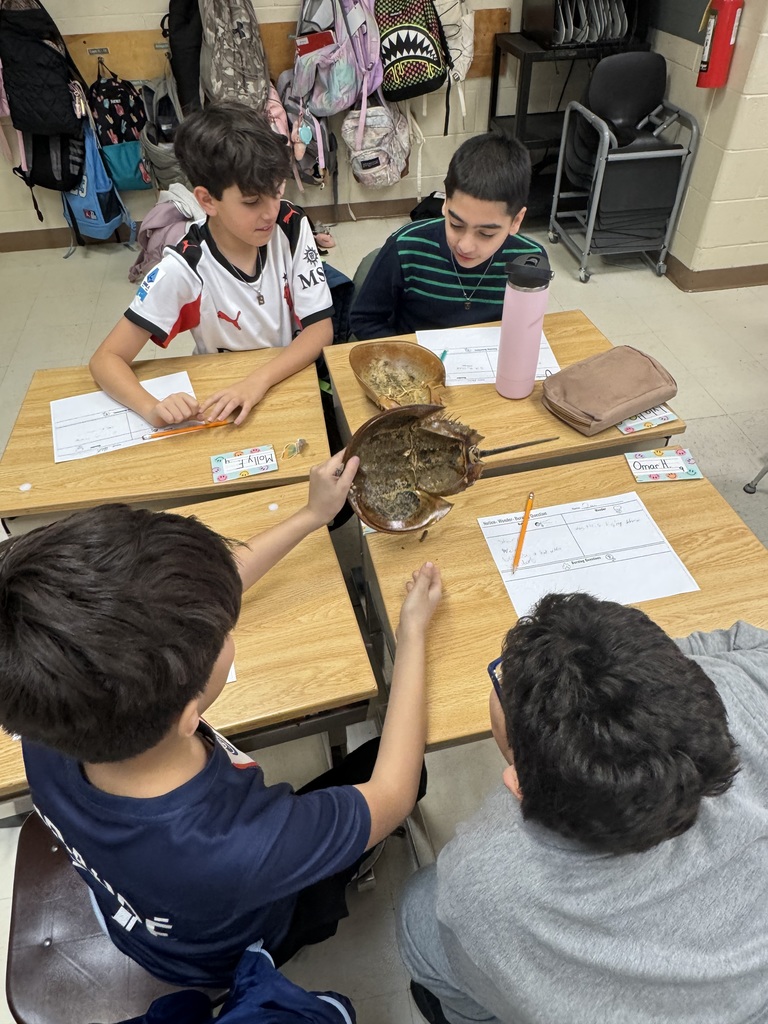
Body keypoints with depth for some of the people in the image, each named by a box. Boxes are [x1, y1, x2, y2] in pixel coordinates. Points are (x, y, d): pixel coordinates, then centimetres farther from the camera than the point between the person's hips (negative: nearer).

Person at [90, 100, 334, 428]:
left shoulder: (292, 227, -12)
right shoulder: (183, 270, -20)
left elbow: (320, 328, -12)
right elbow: (106, 359, -17)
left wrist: (259, 381, -29)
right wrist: (152, 408, -38)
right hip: (227, 406, -2)